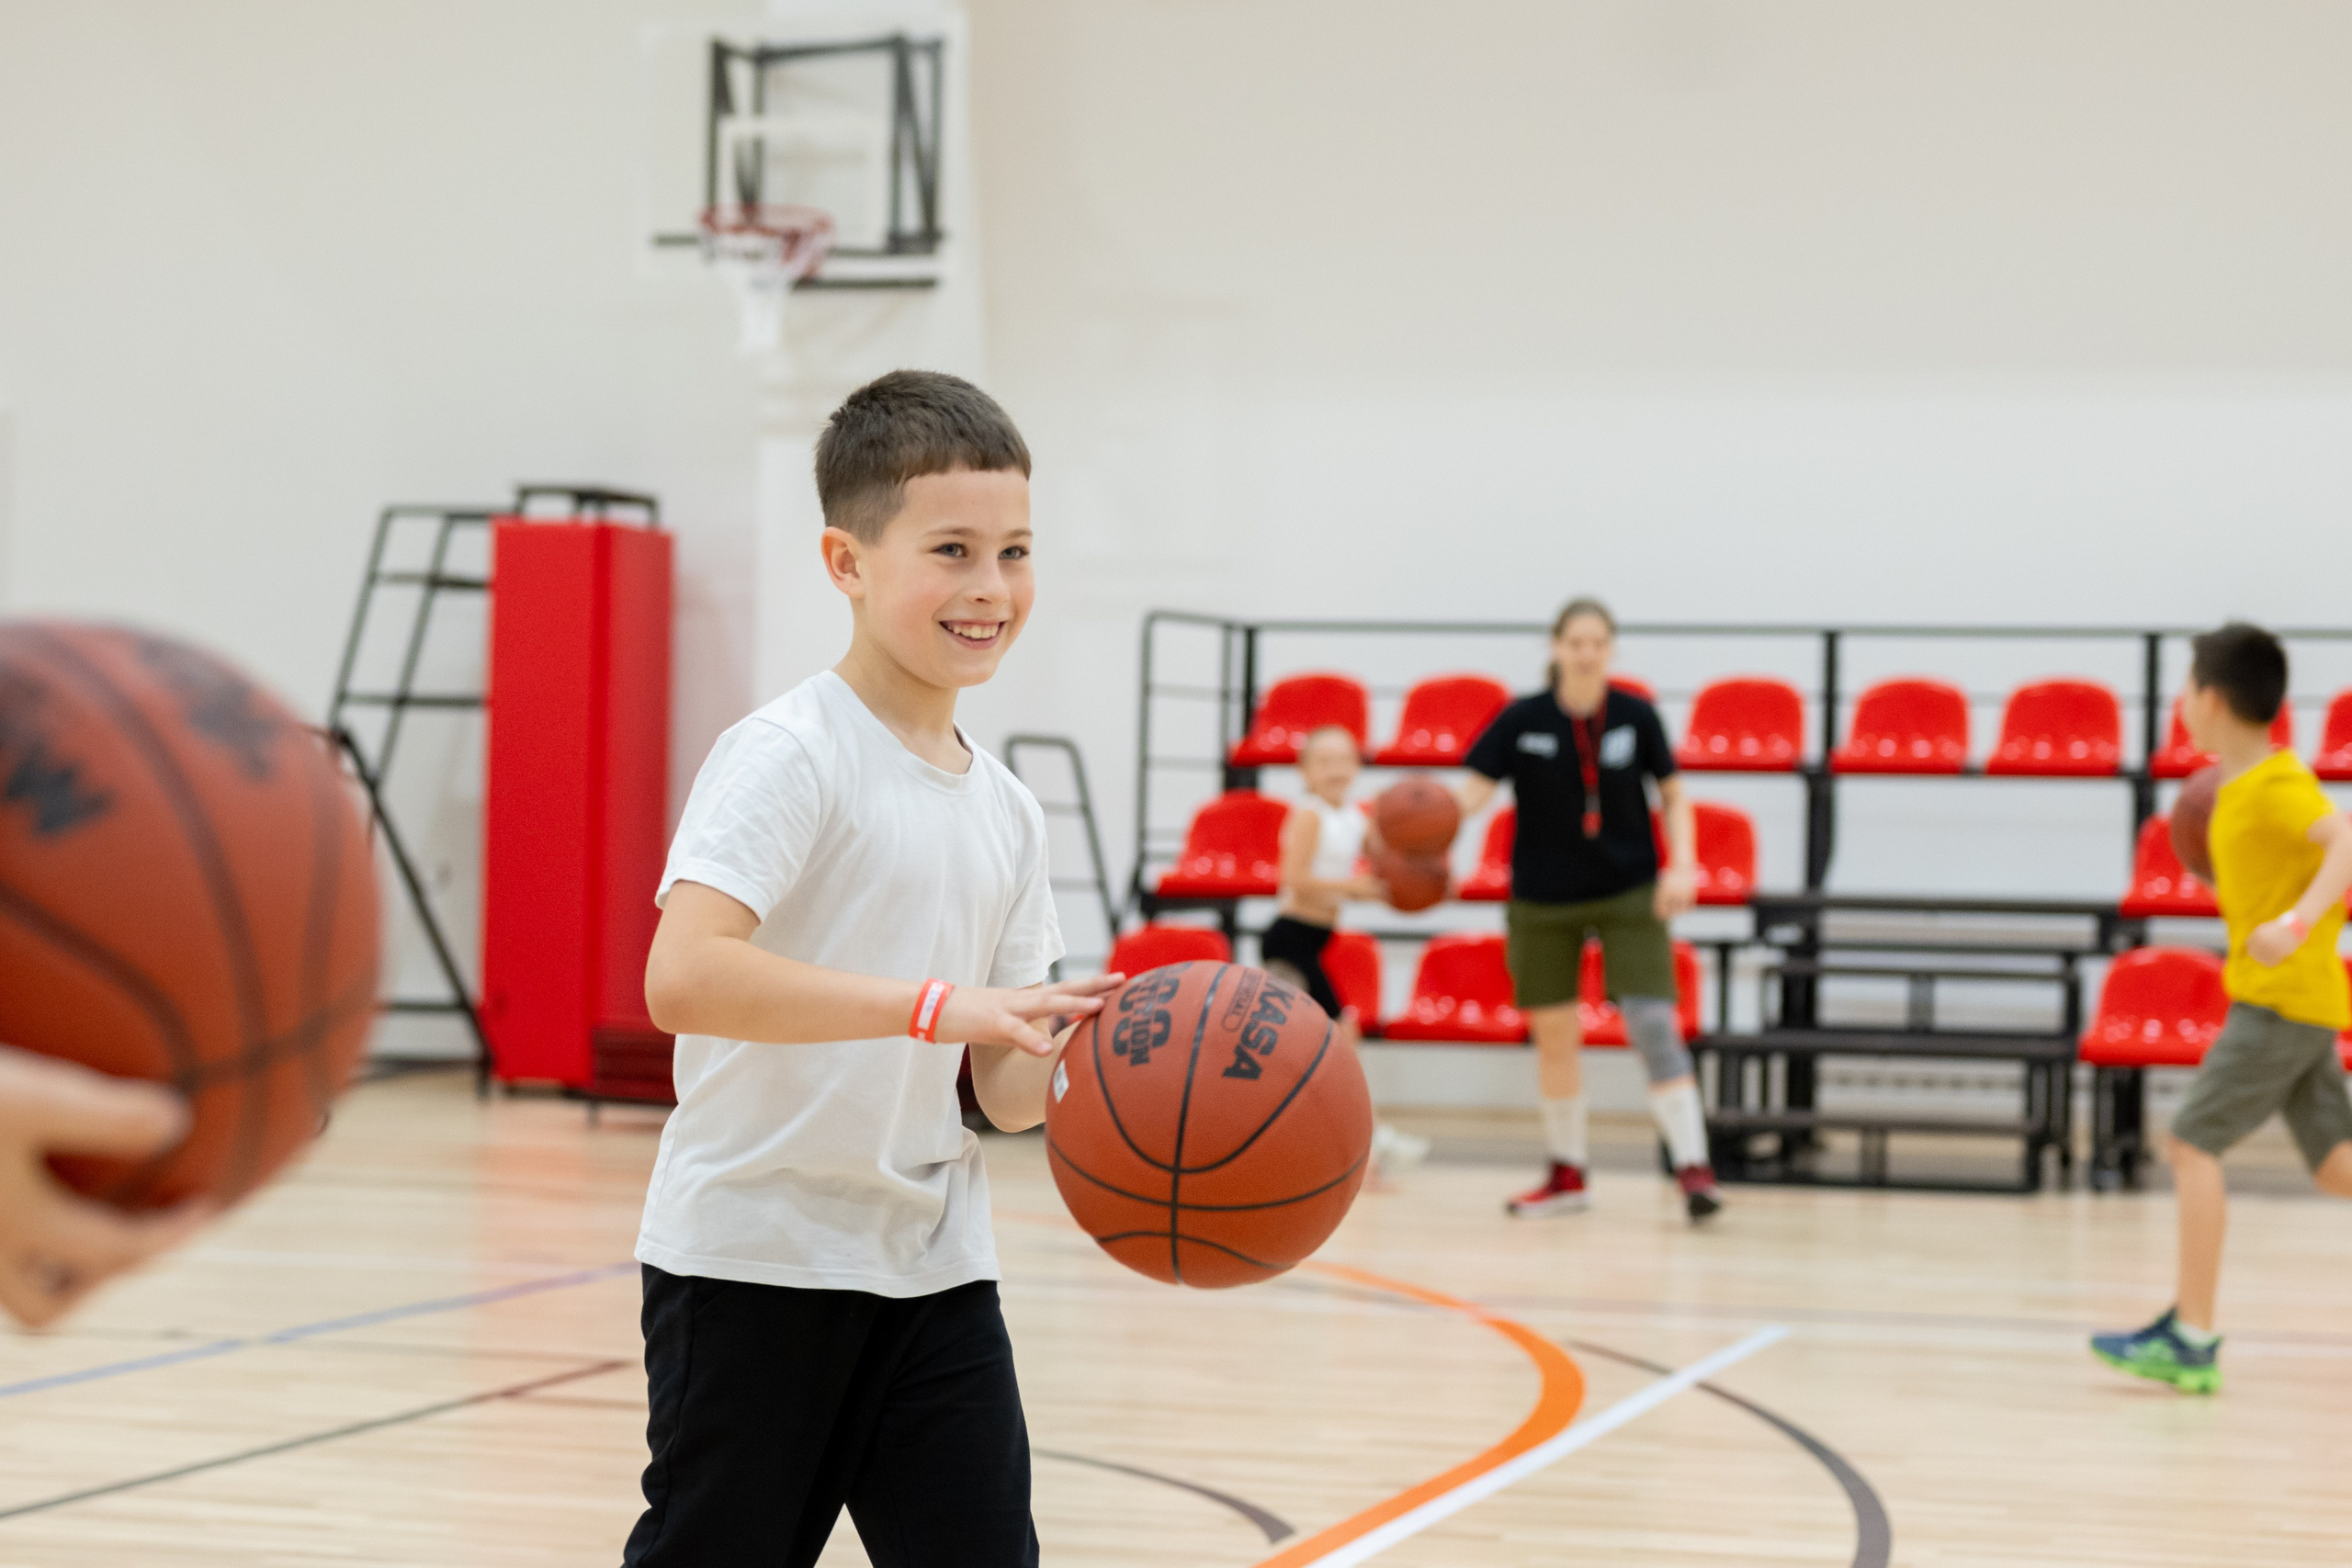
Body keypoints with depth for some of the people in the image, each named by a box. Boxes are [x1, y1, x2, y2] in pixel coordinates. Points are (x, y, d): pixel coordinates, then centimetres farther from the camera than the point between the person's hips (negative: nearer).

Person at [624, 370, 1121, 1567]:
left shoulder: (1006, 812, 10)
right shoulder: (790, 754, -13)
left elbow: (1002, 1084, 11)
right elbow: (681, 977, -29)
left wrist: (1083, 1051, -12)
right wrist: (939, 1004, -33)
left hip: (931, 1270, 7)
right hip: (752, 1259, -6)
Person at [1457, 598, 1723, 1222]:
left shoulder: (1636, 716, -7)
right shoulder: (1523, 720, -8)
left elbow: (1673, 797, 2)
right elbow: (1474, 792, -13)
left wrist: (1682, 866, -12)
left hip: (1629, 893, -1)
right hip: (1544, 900, 1)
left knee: (1652, 1021, -16)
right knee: (1553, 1036, 9)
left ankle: (1693, 1167, -17)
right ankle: (1567, 1175, 25)